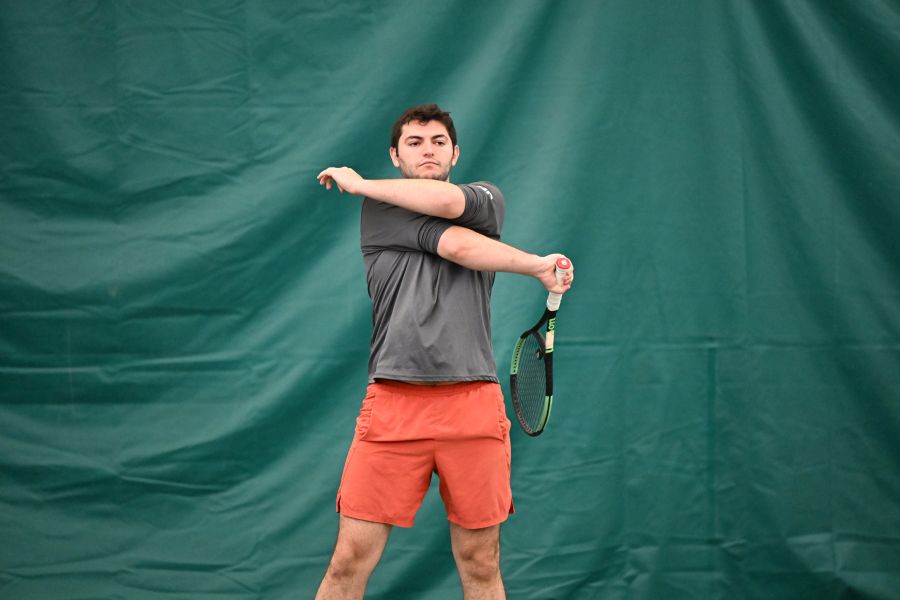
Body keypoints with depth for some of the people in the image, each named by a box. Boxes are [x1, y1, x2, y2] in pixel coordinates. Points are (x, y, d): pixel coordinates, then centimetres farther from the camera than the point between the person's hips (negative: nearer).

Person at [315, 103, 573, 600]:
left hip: (473, 404, 2)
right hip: (392, 405, -2)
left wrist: (360, 183, 0)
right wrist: (537, 266, -1)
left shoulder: (487, 199, 16)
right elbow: (457, 244, -7)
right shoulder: (379, 211, 9)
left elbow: (449, 202, -9)